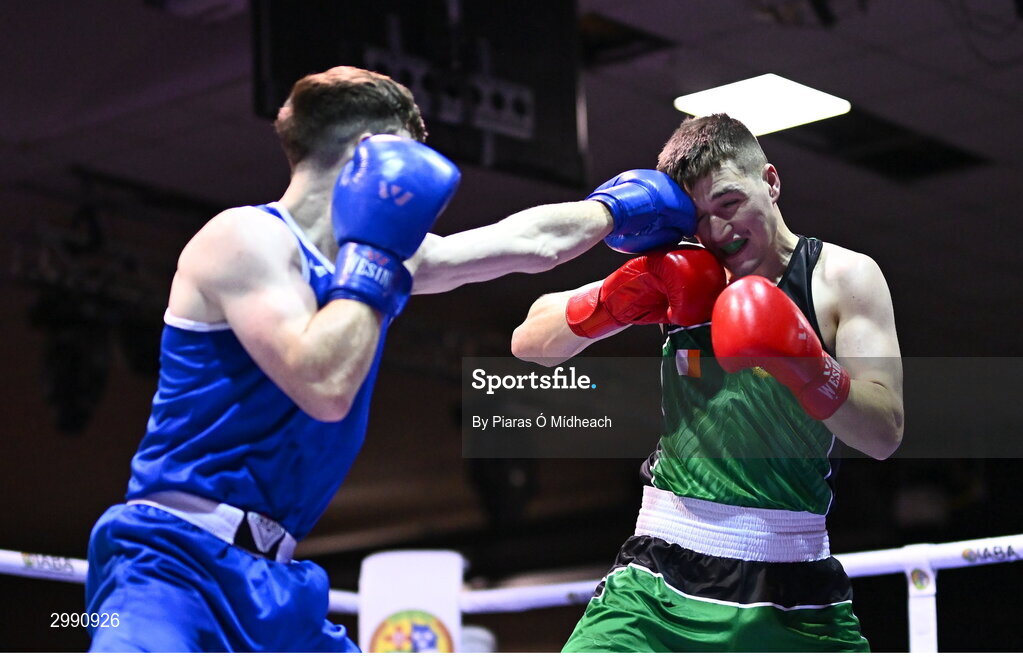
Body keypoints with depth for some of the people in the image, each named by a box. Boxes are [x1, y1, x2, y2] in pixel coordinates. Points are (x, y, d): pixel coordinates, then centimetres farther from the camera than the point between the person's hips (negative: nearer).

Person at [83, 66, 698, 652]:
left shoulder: (382, 253, 14)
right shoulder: (245, 238, -10)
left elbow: (530, 241, 28)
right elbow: (324, 387, -23)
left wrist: (618, 206, 39)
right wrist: (374, 258, -15)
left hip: (267, 580, 9)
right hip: (175, 567, -9)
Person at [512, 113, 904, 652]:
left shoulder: (842, 278, 0)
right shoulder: (685, 277, 5)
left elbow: (885, 435, -11)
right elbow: (529, 343, 4)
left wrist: (805, 364, -28)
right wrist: (620, 299, -13)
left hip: (791, 592, 0)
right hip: (659, 581, 0)